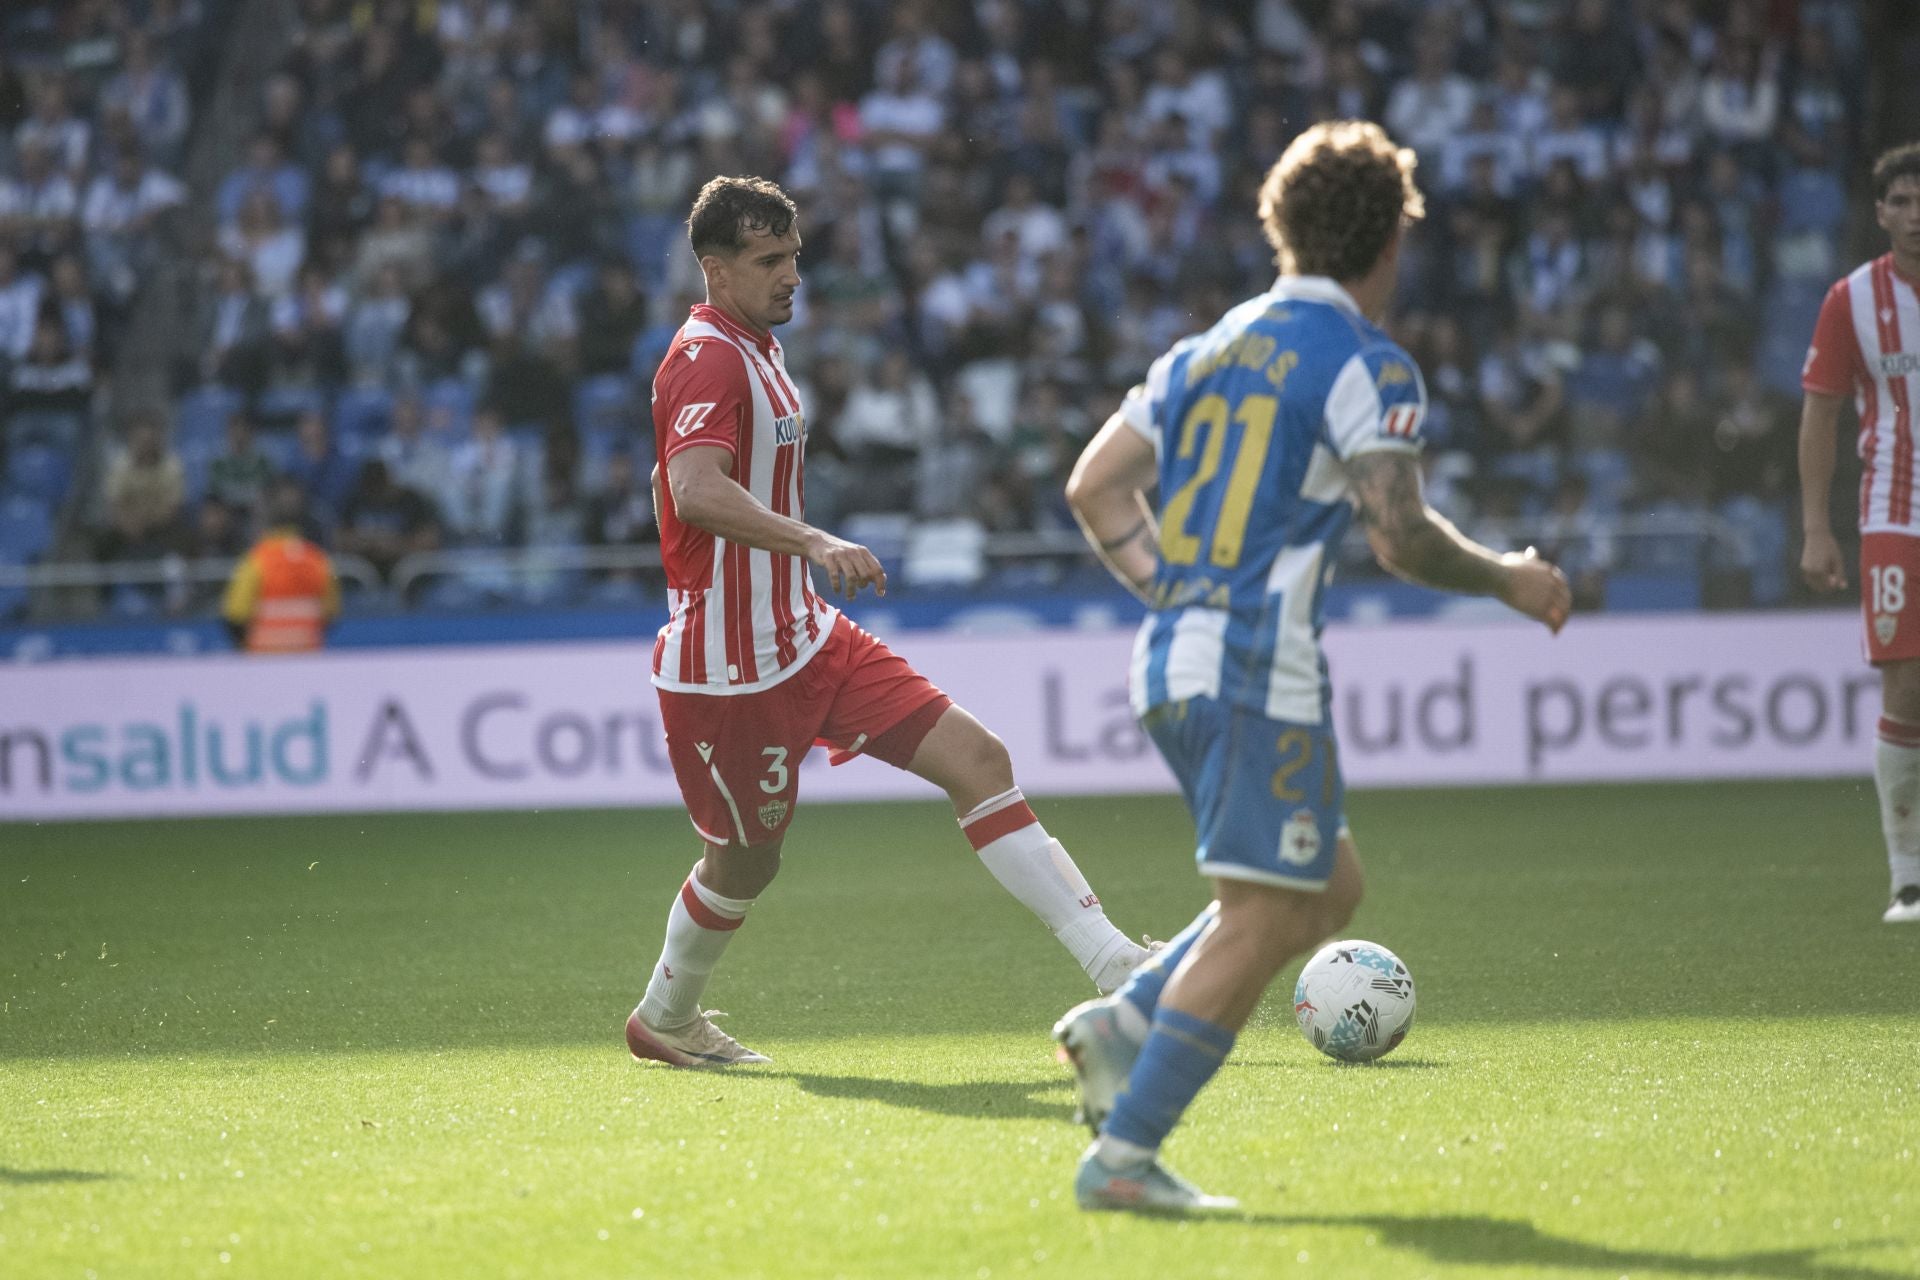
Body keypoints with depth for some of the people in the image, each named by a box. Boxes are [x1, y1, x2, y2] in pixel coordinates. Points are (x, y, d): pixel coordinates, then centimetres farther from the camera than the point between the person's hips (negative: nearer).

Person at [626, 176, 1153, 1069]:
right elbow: (696, 493, -36)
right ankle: (663, 1020, 33)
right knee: (745, 862, 6)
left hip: (805, 638, 9)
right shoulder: (705, 361, -17)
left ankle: (1112, 965, -10)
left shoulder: (754, 352, 15)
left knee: (977, 759, -5)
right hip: (727, 668, -9)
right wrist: (813, 542, -48)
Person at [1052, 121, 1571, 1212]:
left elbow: (1094, 486, 14)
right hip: (1262, 672, -9)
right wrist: (1511, 581, -1)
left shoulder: (1211, 347, 16)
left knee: (1331, 887, 18)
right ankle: (1125, 1155, -12)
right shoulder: (1367, 365, -7)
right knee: (1261, 916, -6)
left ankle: (1122, 1022, 7)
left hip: (1172, 661, 9)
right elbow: (1401, 535, -16)